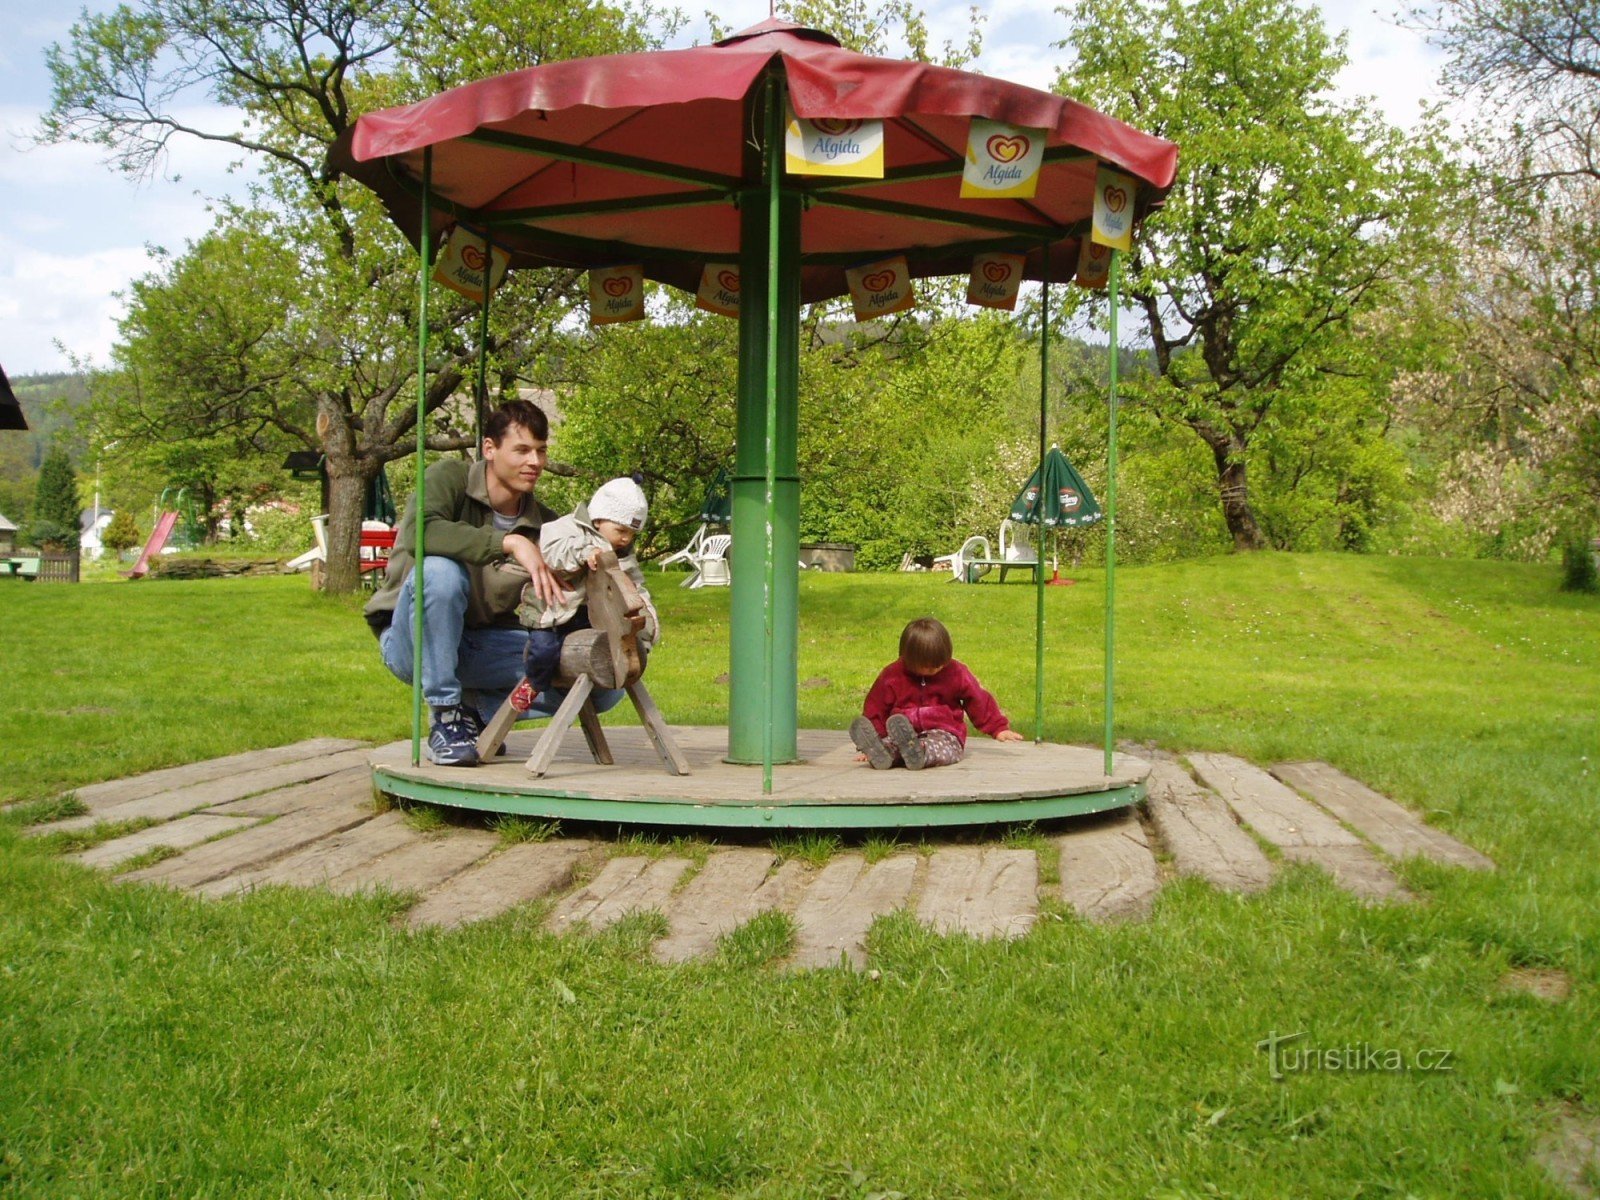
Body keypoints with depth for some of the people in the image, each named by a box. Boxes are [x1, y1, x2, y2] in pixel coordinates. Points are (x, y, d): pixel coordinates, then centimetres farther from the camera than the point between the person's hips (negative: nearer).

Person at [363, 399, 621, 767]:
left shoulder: (546, 527, 2)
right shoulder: (450, 478, -11)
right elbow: (420, 531, -32)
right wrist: (510, 543, -36)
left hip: (486, 649, 4)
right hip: (414, 641, -4)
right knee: (439, 570, -37)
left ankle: (479, 708, 5)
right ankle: (445, 717, -19)